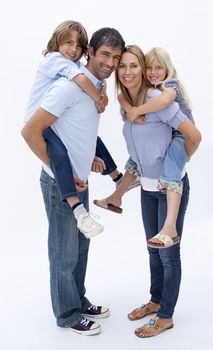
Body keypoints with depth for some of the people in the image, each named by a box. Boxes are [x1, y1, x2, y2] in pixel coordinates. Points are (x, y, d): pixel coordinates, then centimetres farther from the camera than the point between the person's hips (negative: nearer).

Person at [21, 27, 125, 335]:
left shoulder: (98, 87, 7)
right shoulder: (69, 86, -21)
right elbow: (30, 131, -24)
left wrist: (90, 158, 8)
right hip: (60, 184, -9)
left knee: (80, 246, 20)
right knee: (65, 252, 6)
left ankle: (78, 301, 38)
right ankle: (67, 314, 25)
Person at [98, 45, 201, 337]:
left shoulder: (158, 99, -21)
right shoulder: (126, 104, 2)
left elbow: (194, 136, -19)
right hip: (147, 186, 7)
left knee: (168, 253, 5)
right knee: (153, 249, 19)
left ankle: (166, 317, 22)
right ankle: (156, 300, 39)